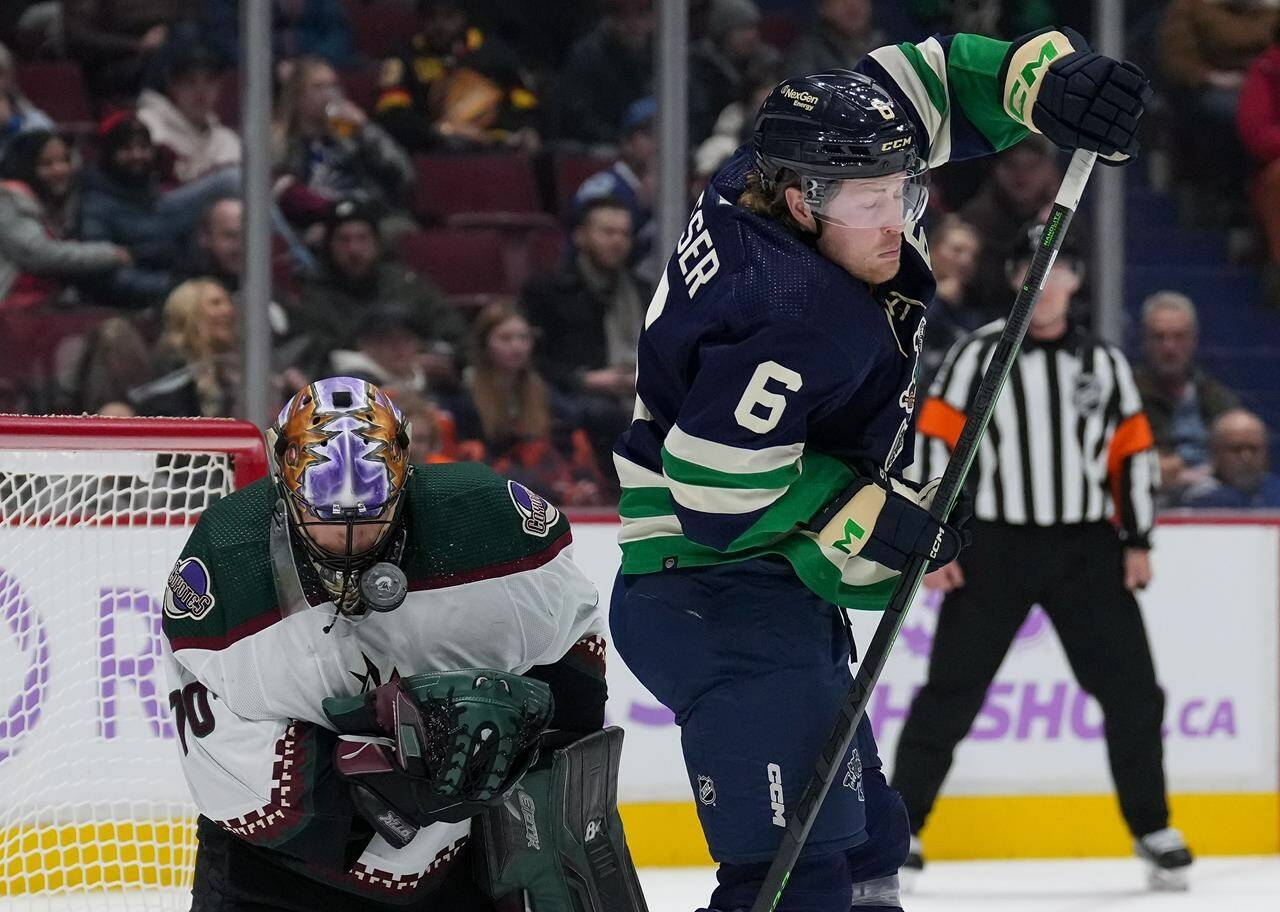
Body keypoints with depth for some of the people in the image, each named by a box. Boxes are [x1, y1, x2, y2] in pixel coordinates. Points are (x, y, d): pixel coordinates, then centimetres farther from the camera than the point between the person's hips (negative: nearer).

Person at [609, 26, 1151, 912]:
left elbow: (928, 79, 10)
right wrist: (870, 517, -18)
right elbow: (711, 486, -27)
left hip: (782, 590, 11)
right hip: (716, 597, -11)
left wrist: (1050, 79, -7)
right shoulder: (798, 315, -27)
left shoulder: (822, 166, -1)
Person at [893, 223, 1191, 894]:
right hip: (994, 546, -3)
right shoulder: (978, 354, -2)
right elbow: (933, 441, -4)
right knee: (951, 694, -2)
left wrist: (1138, 541, 6)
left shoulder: (1104, 363, 8)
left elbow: (1134, 453, 12)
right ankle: (900, 828, 6)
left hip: (1086, 549, 3)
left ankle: (1152, 831, 10)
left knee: (1132, 690, -1)